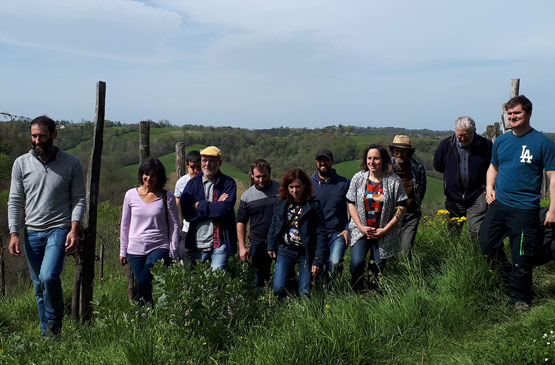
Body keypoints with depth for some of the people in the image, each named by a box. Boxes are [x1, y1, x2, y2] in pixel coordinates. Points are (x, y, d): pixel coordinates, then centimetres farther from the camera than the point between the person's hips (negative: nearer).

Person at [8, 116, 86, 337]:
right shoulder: (21, 163, 4)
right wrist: (14, 233, -3)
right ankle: (47, 334, 23)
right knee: (39, 286, 9)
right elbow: (15, 201, 6)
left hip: (59, 229, -3)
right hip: (31, 233, 3)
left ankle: (55, 320, 4)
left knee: (48, 276, -21)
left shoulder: (71, 163, -1)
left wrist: (74, 230, -11)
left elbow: (79, 199, 0)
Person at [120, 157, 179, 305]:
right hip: (135, 249, 3)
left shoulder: (167, 196, -1)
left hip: (159, 248, -3)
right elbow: (125, 224, 13)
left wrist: (173, 253, -2)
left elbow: (174, 225, 2)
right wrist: (123, 251, 13)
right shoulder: (131, 194, 5)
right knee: (142, 285, 5)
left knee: (144, 283, -21)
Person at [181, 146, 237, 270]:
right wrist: (215, 207, -12)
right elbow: (186, 213, -7)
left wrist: (199, 205, -9)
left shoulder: (228, 183, -2)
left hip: (220, 242, -3)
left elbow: (226, 209, -18)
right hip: (198, 242, 3)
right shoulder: (192, 183, 5)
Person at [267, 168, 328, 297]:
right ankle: (290, 275, 23)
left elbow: (321, 233, -10)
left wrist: (318, 261, -14)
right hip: (285, 251, 2)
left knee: (304, 292, 1)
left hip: (306, 253, -2)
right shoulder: (281, 204, 1)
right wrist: (271, 247, 9)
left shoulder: (313, 205, -9)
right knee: (279, 289, -9)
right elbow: (273, 226, 14)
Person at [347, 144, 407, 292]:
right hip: (360, 230, 1)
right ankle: (357, 294, 9)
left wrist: (385, 230, -9)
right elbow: (351, 204, 3)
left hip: (383, 234, -1)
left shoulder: (394, 180, -6)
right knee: (357, 263, -15)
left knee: (378, 266, 4)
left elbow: (401, 208, -4)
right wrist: (361, 227, -7)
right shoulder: (358, 178, 0)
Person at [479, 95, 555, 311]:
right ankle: (507, 276, 30)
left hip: (525, 209, -5)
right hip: (499, 204, 5)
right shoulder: (501, 141, 9)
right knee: (486, 244, 4)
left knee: (522, 257, 3)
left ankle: (520, 298, 21)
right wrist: (489, 187, 7)